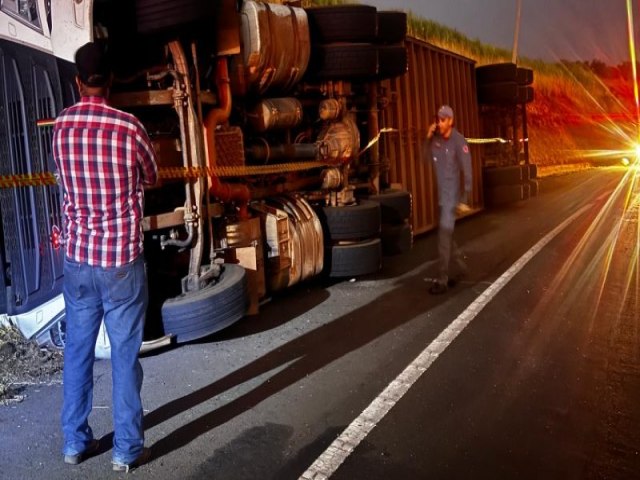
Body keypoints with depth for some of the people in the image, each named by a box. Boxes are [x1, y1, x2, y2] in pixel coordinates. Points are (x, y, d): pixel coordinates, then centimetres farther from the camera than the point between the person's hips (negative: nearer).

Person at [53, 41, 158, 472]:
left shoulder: (60, 126, 1)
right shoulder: (128, 126, -12)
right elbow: (152, 179, 6)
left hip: (77, 257, 4)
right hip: (122, 259, -4)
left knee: (78, 351, 15)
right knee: (124, 356, 6)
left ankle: (75, 441, 27)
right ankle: (128, 449, 16)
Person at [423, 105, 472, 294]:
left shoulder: (458, 141, -15)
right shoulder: (435, 138, 3)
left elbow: (467, 171, -15)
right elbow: (428, 159, 13)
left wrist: (464, 199, -16)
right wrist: (428, 139, -1)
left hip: (452, 195, -7)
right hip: (440, 194, 7)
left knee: (444, 235, -9)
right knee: (445, 234, 16)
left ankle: (442, 279, -4)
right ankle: (460, 263, 37)